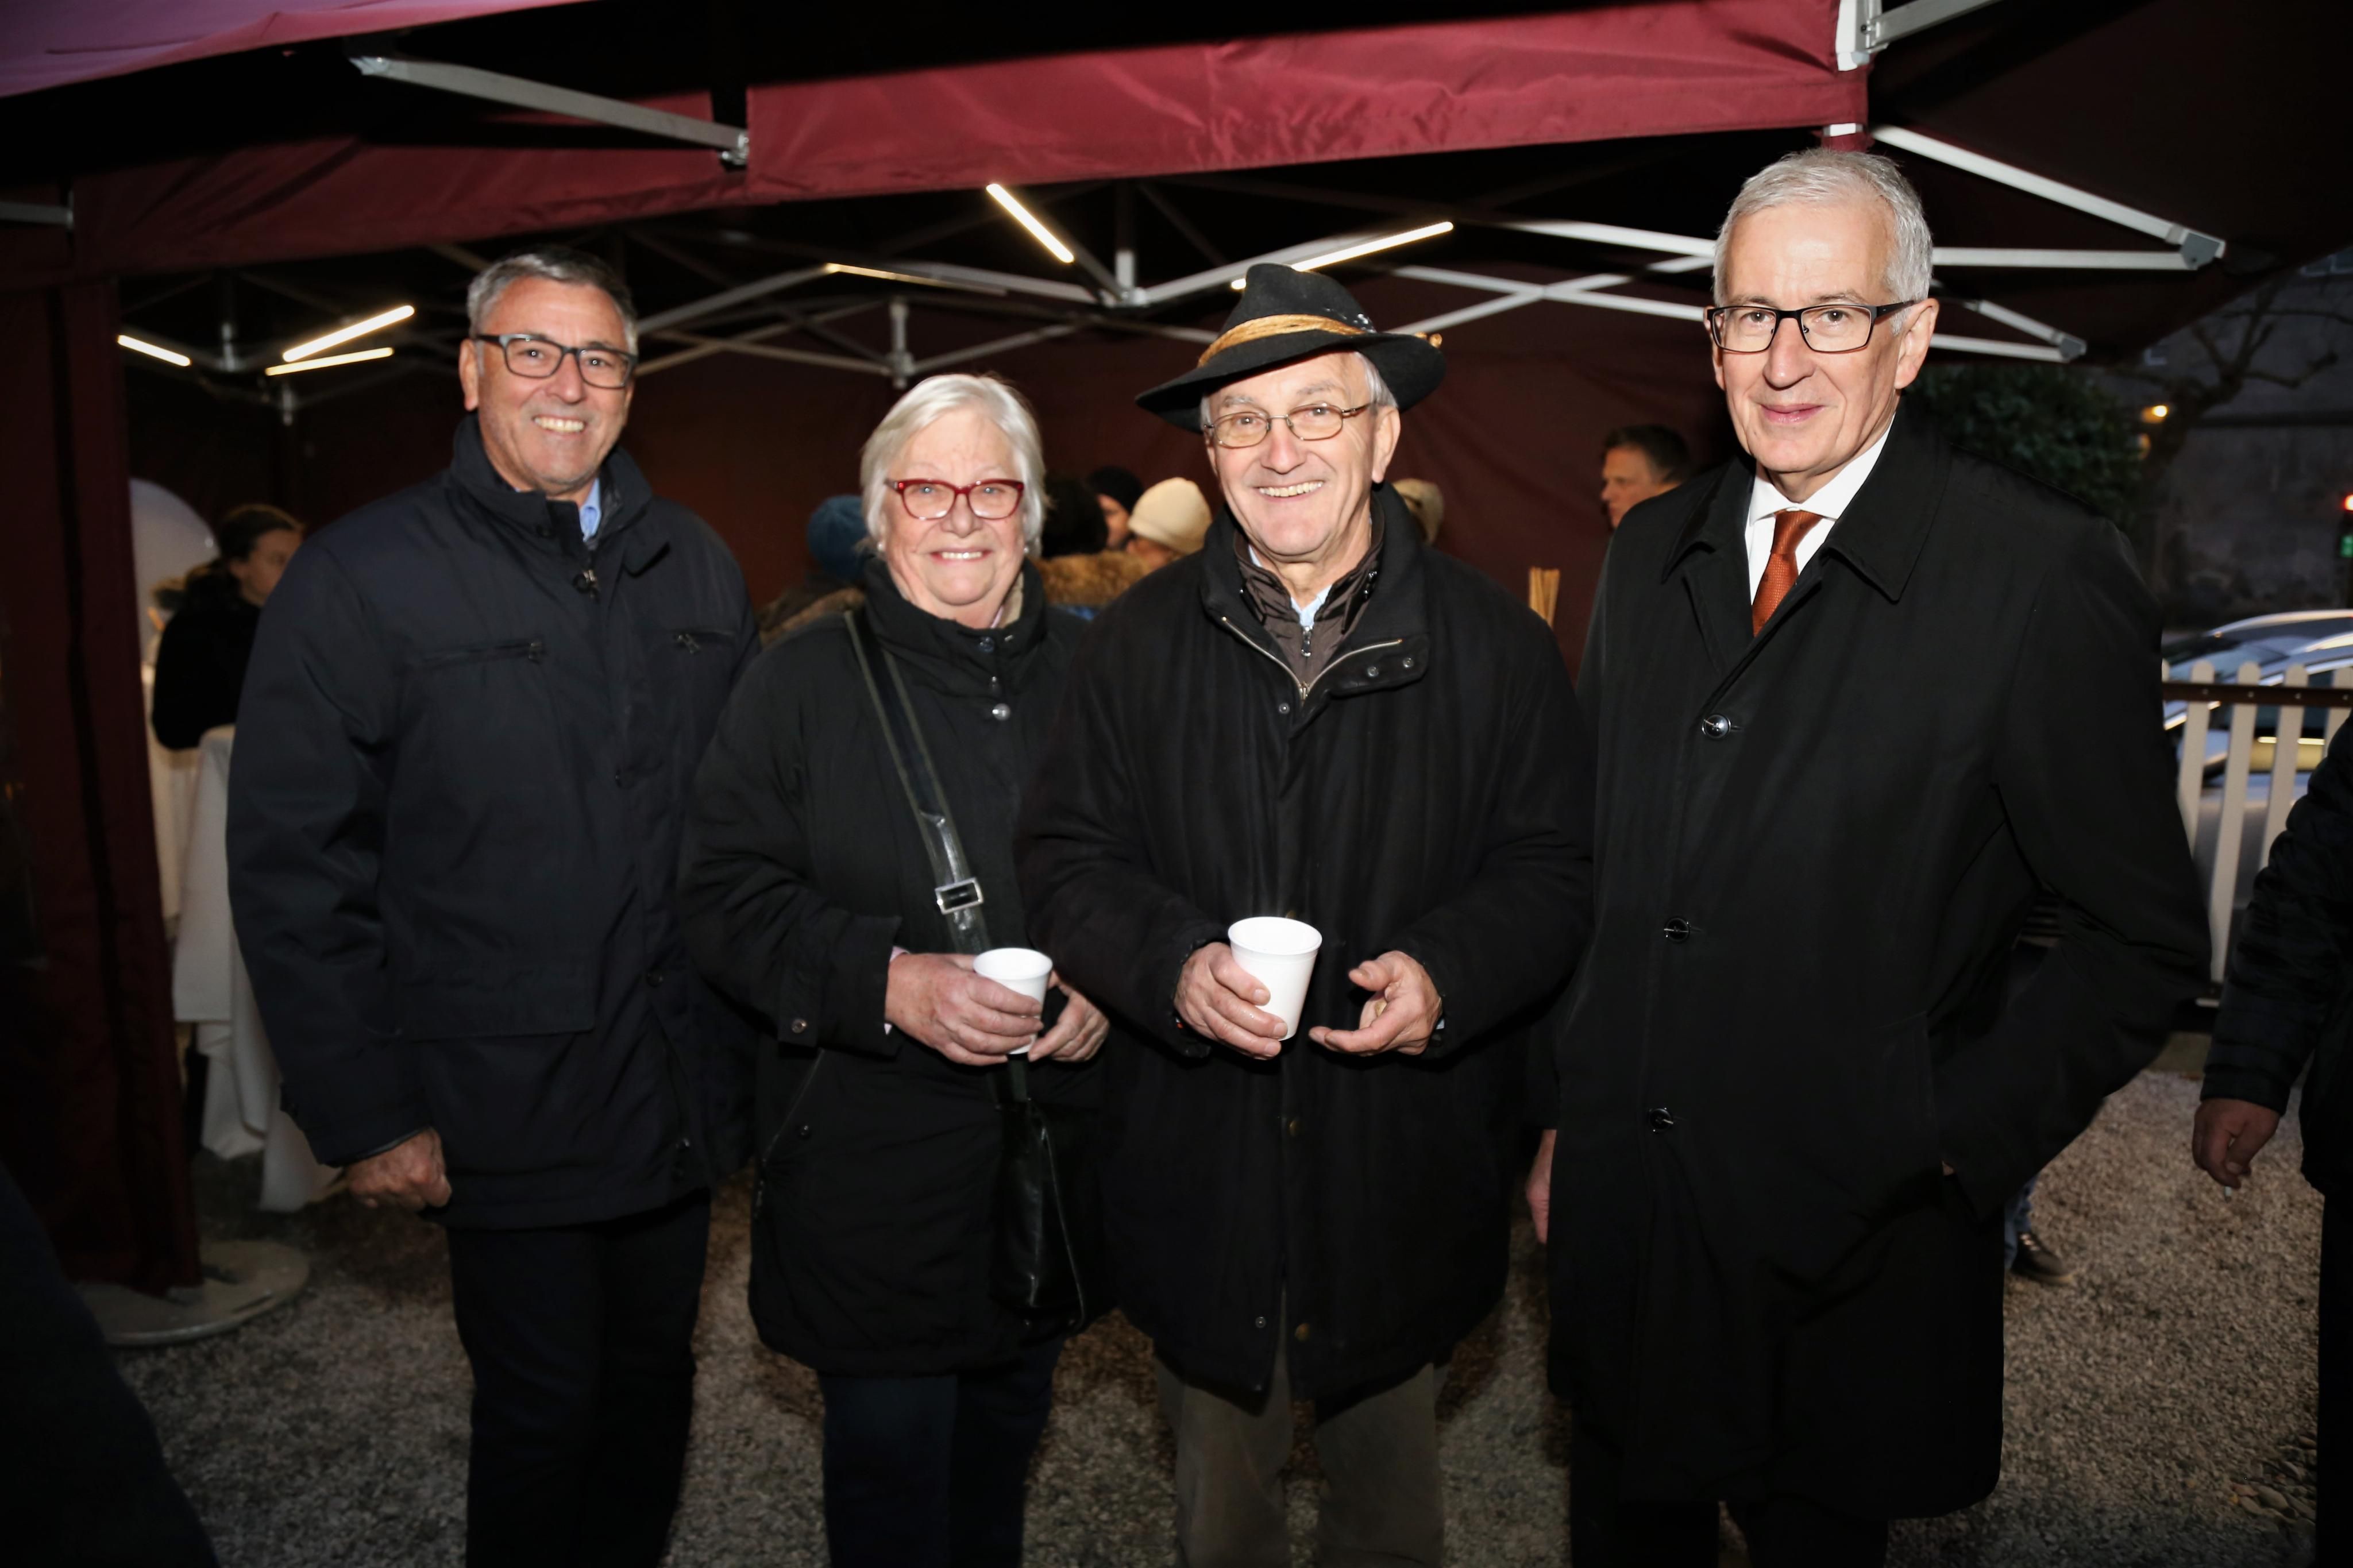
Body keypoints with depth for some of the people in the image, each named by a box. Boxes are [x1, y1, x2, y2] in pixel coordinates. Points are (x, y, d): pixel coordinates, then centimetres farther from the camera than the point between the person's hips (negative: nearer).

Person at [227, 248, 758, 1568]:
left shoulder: (697, 568, 7)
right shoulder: (359, 579, -6)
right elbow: (294, 870, -8)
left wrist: (758, 1026, 4)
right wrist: (365, 1113, -10)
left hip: (684, 1095, 4)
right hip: (503, 1113, -4)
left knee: (653, 1375, 20)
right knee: (541, 1410, 10)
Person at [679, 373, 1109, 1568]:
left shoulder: (1089, 675, 4)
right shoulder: (804, 681, -3)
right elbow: (724, 896, -9)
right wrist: (888, 981, -23)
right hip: (871, 1165, -3)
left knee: (1005, 1441, 21)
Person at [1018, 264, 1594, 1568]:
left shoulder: (1493, 641, -3)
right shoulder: (1140, 639, 0)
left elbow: (1554, 869, -3)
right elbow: (1067, 857, -2)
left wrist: (1447, 975, -21)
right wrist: (1174, 965, -20)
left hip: (1403, 1165, 0)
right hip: (1194, 1164, 1)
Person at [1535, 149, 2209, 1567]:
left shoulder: (2043, 574, -13)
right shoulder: (1652, 555, 4)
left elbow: (2144, 939, -8)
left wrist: (1954, 1148, -14)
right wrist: (1564, 1115, 8)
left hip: (1849, 1239, -4)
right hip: (1621, 1205, 5)